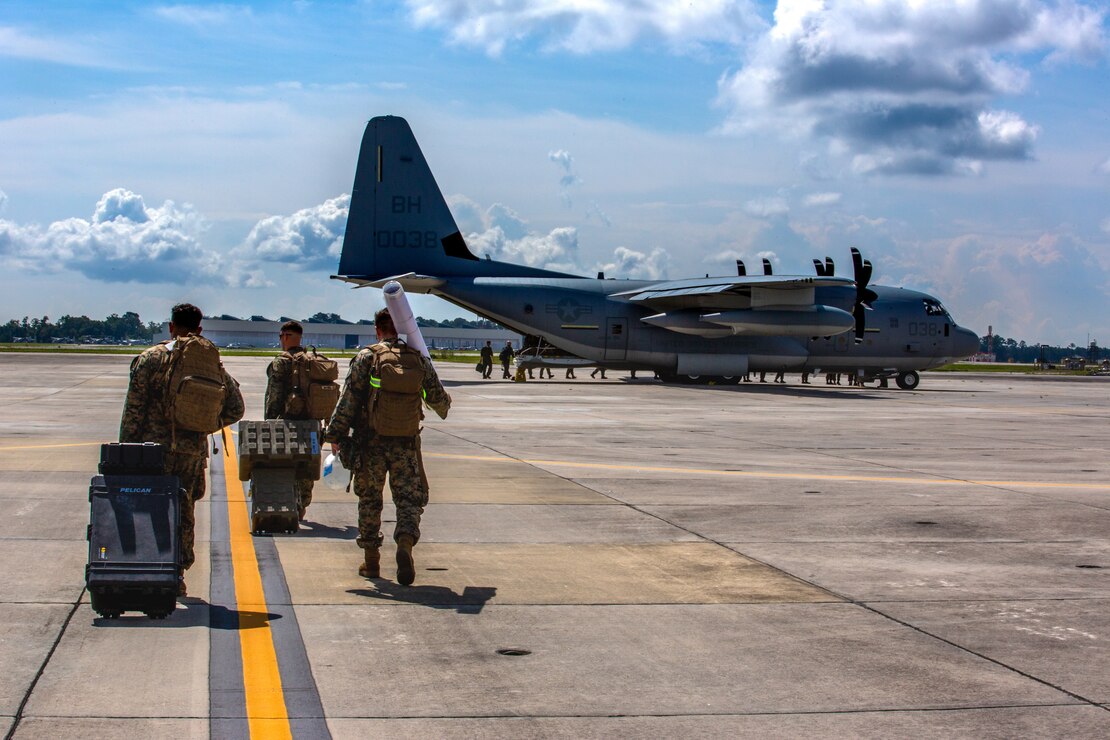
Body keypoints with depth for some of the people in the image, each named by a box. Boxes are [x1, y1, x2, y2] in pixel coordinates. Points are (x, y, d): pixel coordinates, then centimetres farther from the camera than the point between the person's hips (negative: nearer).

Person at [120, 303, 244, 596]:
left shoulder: (150, 359, -4)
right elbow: (235, 408, 2)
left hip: (153, 449, -2)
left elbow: (133, 410, -5)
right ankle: (177, 577, 12)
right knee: (184, 514, 12)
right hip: (192, 451, 2)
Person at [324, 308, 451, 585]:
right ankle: (405, 542, -22)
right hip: (405, 444, 1)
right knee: (409, 499, 5)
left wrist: (336, 434, -1)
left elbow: (348, 399, -7)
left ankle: (371, 561, 17)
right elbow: (438, 398, 13)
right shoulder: (419, 359, 4)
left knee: (369, 500, 12)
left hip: (370, 442, -1)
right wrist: (444, 407, 37)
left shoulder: (366, 357, -4)